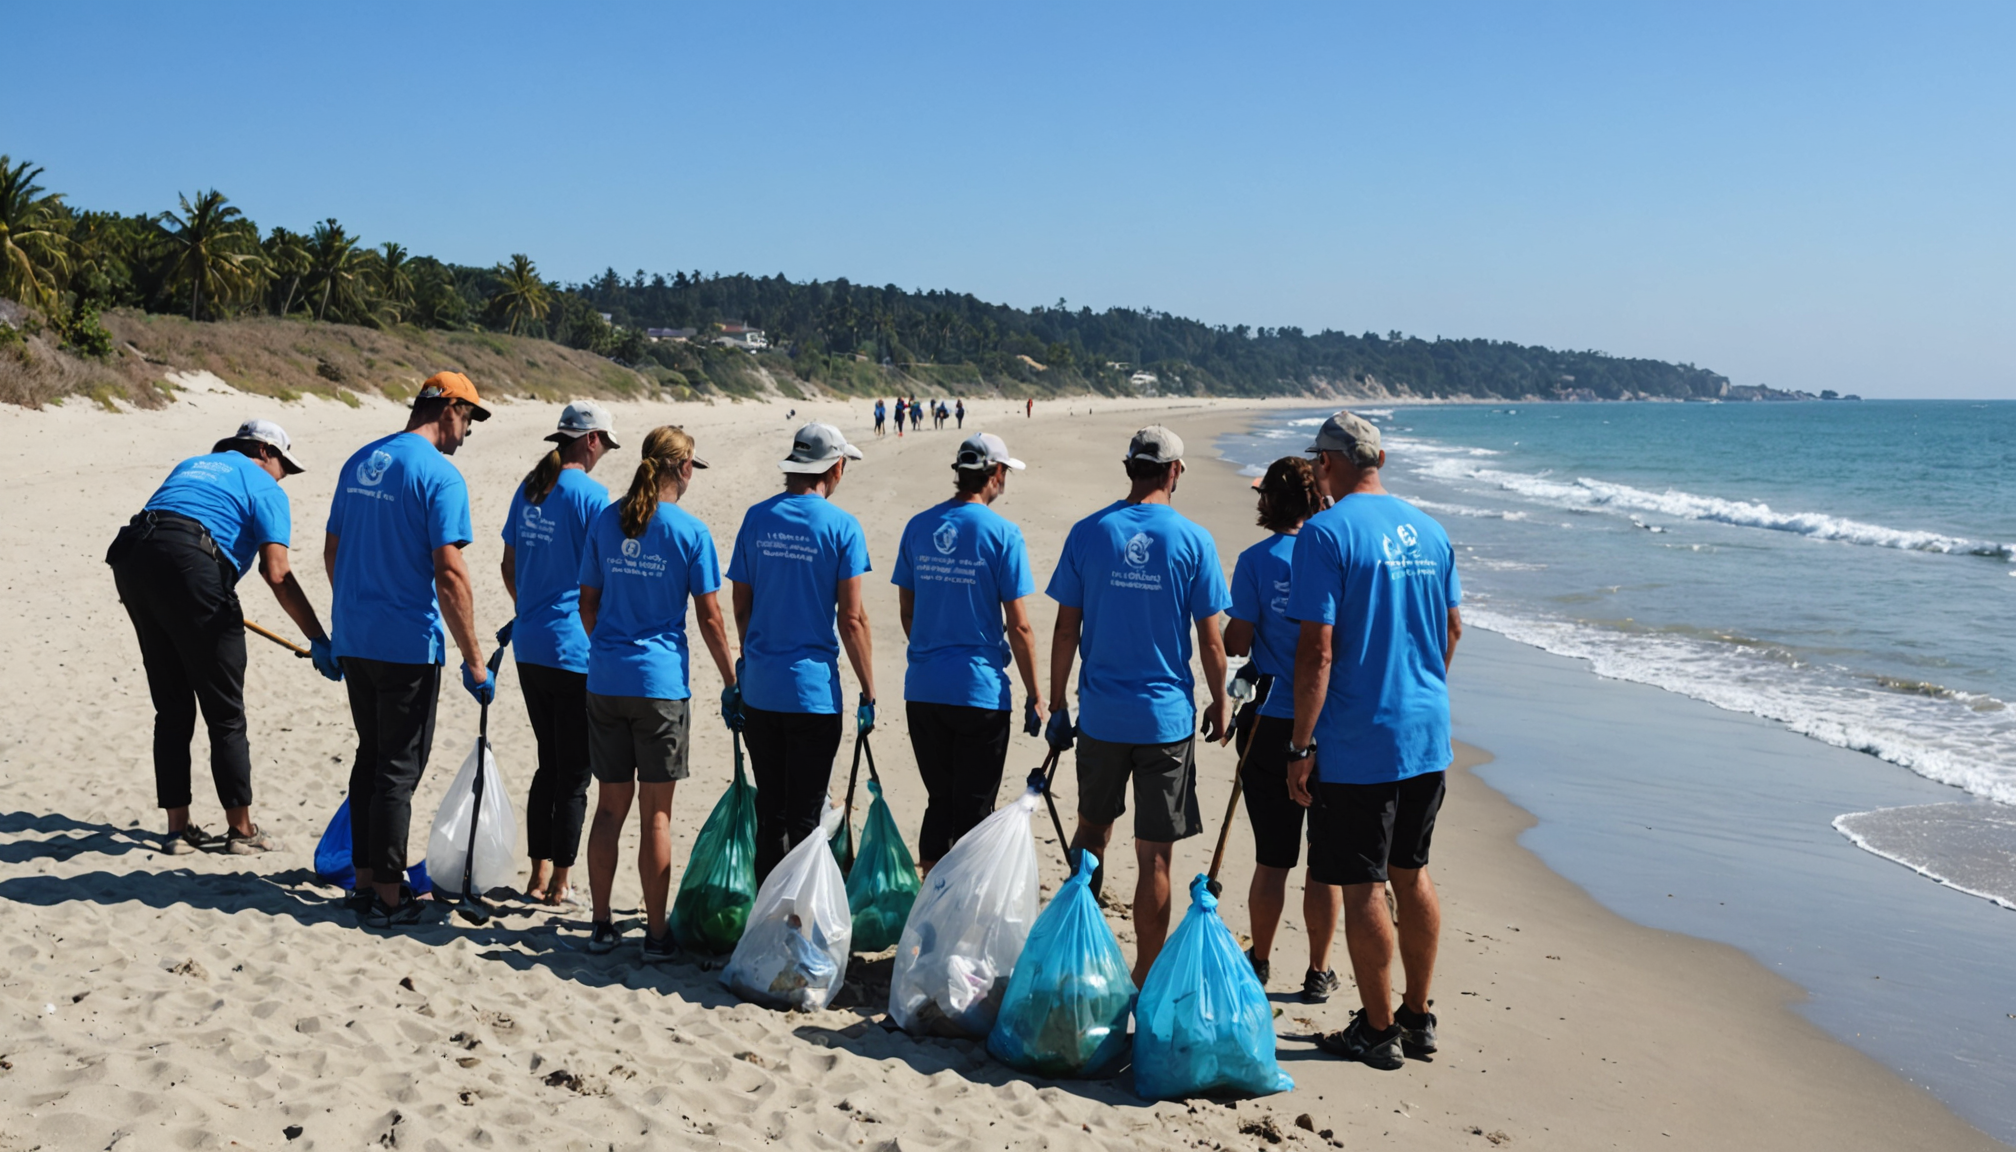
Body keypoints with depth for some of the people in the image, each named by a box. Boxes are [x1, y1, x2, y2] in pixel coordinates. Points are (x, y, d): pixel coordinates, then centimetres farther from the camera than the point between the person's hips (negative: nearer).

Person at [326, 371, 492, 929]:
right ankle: (388, 897, 7)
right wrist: (474, 660, -15)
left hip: (354, 639, 8)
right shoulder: (440, 476, -14)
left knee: (370, 758, 18)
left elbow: (332, 548, 17)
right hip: (407, 645, -8)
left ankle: (367, 878, 25)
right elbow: (449, 575, -20)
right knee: (399, 770, 1)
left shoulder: (360, 461, 10)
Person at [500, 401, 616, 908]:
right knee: (574, 774, 3)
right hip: (575, 650, -7)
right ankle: (560, 885, 10)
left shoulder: (529, 489, 9)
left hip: (530, 647, 7)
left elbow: (509, 566, 16)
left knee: (549, 766, 17)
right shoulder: (590, 494, -13)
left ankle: (538, 876, 21)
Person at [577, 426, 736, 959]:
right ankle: (657, 935, 9)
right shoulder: (690, 531, -8)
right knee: (656, 814, 3)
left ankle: (601, 926, 18)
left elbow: (587, 605, 10)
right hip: (662, 683, -4)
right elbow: (709, 617, -6)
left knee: (610, 806, 13)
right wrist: (732, 682, 4)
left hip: (605, 680, 4)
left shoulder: (606, 520, 5)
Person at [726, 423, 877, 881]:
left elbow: (741, 607, 9)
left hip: (759, 689, 4)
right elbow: (851, 618, -10)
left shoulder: (757, 518, 4)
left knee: (769, 813, 15)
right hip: (813, 690, -4)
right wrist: (868, 693, -3)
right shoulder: (841, 526, -8)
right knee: (804, 818, 4)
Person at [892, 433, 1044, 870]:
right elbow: (1019, 627, -10)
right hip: (980, 690, -5)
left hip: (922, 689, 5)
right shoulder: (1002, 534, -10)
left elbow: (907, 611, 12)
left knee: (939, 802, 17)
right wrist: (1035, 695, -2)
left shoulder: (918, 526, 5)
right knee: (974, 811, 6)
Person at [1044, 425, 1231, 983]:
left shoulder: (1088, 533, -1)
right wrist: (1219, 705, 12)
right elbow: (1210, 641, -3)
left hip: (1100, 714, 2)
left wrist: (1057, 707, 8)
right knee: (1155, 856, 4)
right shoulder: (1193, 540, -6)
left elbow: (1065, 630, 0)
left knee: (1091, 829, 22)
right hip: (1167, 717, -2)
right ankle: (1145, 982, 10)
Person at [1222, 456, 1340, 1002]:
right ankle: (1318, 972, 16)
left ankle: (1259, 961, 22)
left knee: (1273, 858, 9)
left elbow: (1237, 642, -8)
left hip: (1273, 726, -1)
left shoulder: (1255, 561, -7)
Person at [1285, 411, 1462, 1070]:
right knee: (1411, 873, 18)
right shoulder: (1429, 531, 8)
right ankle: (1418, 1019, 27)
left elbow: (1317, 650, -19)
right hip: (1427, 735, 7)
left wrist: (1301, 748, -14)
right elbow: (1452, 629, 16)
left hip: (1357, 743, -7)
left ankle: (1378, 1032, 14)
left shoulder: (1327, 533, -14)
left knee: (1363, 886, 4)